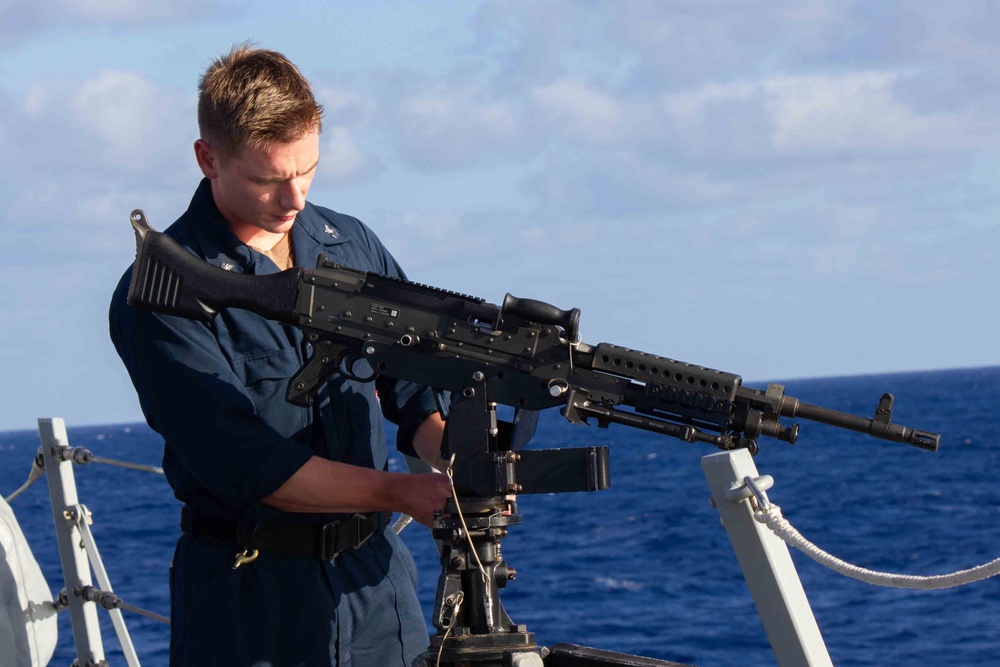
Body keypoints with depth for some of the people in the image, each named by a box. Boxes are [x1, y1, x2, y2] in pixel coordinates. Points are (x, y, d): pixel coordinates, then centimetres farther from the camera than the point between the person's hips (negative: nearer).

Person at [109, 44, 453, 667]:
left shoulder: (355, 247, 7)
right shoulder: (158, 297, -12)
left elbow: (413, 393, 10)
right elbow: (242, 463, -19)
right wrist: (397, 491, -23)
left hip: (377, 575, 5)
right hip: (251, 602, -5)